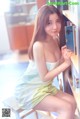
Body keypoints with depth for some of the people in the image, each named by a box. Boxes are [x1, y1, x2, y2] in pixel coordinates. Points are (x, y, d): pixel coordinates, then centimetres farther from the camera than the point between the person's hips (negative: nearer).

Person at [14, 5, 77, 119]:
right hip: (29, 89, -7)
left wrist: (63, 58, -17)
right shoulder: (38, 45, -27)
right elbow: (44, 77, -20)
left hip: (46, 86, 8)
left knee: (72, 102, -2)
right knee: (67, 108, -16)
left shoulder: (56, 40, -1)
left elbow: (56, 66, 3)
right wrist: (66, 63, -21)